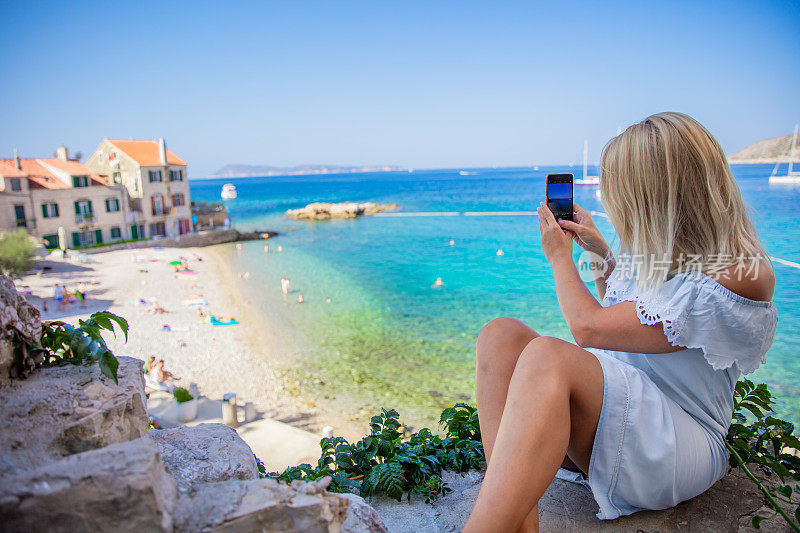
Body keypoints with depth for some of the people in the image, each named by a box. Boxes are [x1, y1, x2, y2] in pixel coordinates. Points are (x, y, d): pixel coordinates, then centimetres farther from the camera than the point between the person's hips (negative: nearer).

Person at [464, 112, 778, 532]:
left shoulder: (740, 275, -17)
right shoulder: (662, 251, 8)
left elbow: (588, 326, -18)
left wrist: (559, 256, -1)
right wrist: (601, 251, 19)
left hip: (676, 444, -8)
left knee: (547, 354, -36)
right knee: (502, 335, -19)